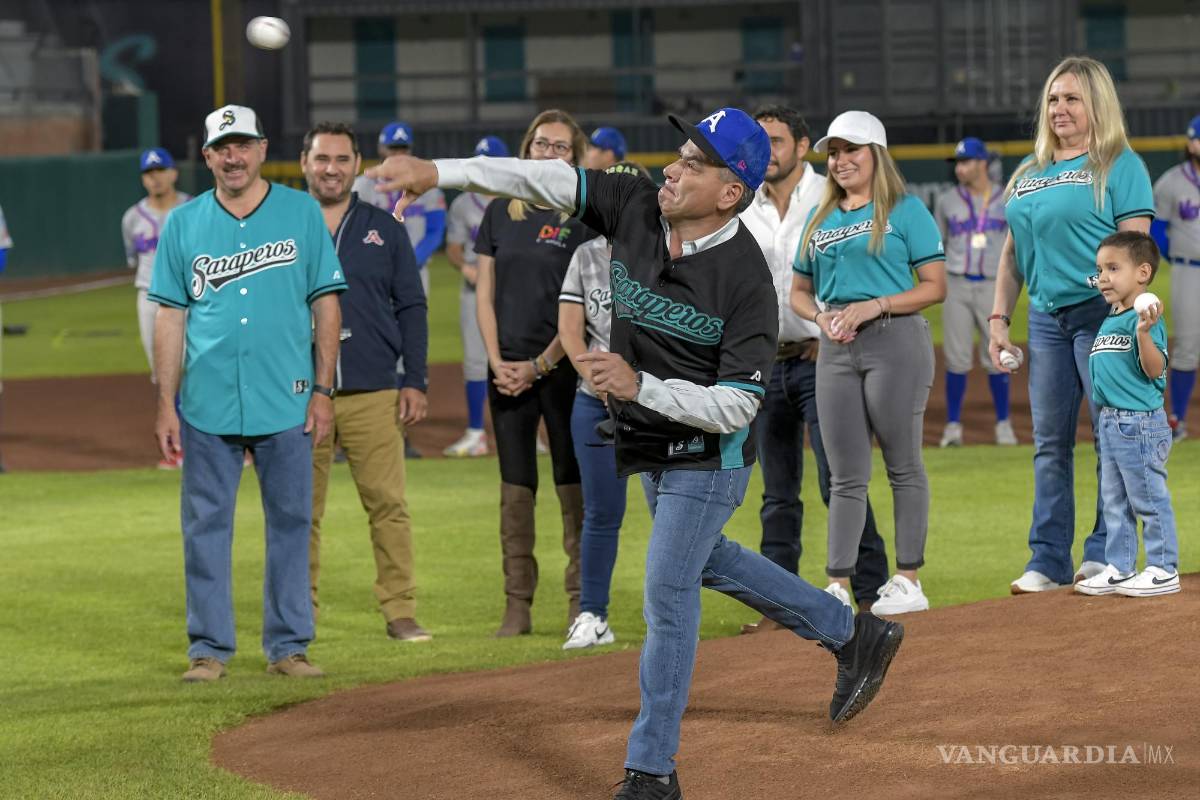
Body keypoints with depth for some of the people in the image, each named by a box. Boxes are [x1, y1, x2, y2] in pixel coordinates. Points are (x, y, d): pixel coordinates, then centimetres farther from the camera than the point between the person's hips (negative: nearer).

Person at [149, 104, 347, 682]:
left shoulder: (301, 213, 5)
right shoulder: (183, 223, 8)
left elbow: (326, 303, 5)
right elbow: (171, 315, 7)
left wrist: (323, 390, -2)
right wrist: (165, 405, 1)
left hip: (286, 402, -1)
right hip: (207, 404, 1)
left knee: (290, 522, 4)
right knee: (205, 526, 2)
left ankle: (288, 645, 12)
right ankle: (209, 649, 9)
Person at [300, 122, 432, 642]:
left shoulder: (384, 230, 10)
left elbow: (411, 308, 10)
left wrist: (415, 383, 1)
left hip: (374, 396, 0)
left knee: (388, 504, -5)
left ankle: (400, 612, 0)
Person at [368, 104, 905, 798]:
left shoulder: (746, 278, -28)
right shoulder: (636, 207, -11)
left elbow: (735, 407, -29)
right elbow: (545, 180, -8)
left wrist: (641, 386, -37)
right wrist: (438, 172, -15)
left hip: (707, 456, -8)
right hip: (652, 448, 8)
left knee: (668, 590, -8)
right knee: (705, 561, 25)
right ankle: (854, 635, 43)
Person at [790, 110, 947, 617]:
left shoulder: (905, 211, 0)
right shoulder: (819, 221, 17)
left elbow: (935, 287, -4)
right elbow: (799, 292, 22)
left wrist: (873, 306, -14)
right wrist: (821, 316, 0)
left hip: (896, 341, -5)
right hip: (836, 349, 5)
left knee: (903, 466, -1)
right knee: (846, 475, 4)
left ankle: (909, 580, 4)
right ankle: (839, 587, 3)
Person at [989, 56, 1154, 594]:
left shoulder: (1120, 166, -2)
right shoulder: (1029, 172, 18)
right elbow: (1013, 251, 21)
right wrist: (999, 318, 12)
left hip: (1102, 313, -6)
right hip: (1046, 318, 6)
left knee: (1112, 436, -5)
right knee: (1049, 443, 6)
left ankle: (1106, 552, 1)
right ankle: (1049, 559, 10)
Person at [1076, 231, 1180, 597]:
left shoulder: (1145, 319, -14)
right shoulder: (1109, 321, 14)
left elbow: (1154, 370, -22)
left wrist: (1144, 333, -34)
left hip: (1140, 423, -10)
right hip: (1110, 423, 10)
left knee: (1148, 497, -2)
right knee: (1114, 501, 15)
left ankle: (1163, 570, 5)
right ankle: (1119, 569, 24)